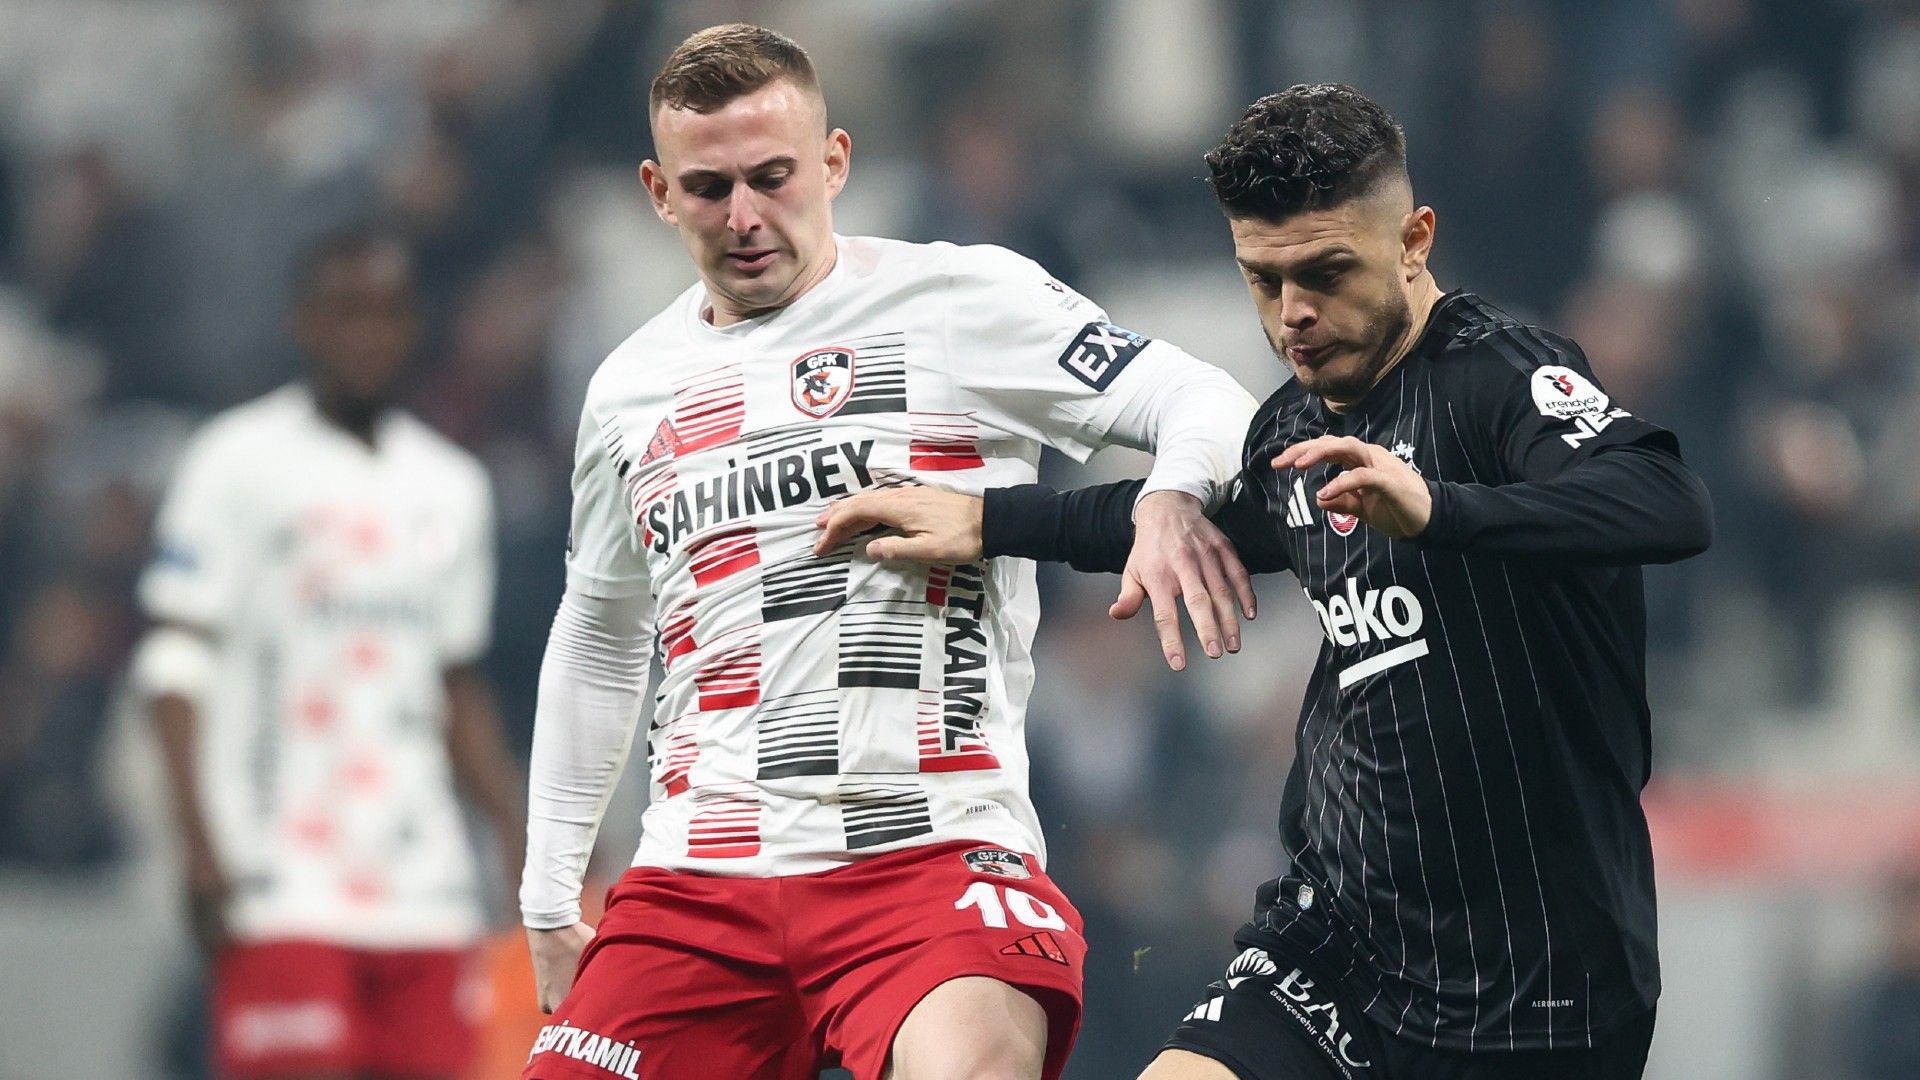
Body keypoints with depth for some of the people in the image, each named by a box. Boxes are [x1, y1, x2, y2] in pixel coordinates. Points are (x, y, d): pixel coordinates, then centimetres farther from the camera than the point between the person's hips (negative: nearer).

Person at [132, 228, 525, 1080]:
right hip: (285, 890, -5)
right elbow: (176, 664, -5)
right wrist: (201, 849, -14)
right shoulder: (239, 461, -1)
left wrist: (522, 834, 10)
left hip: (425, 891, 5)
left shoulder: (452, 487, 16)